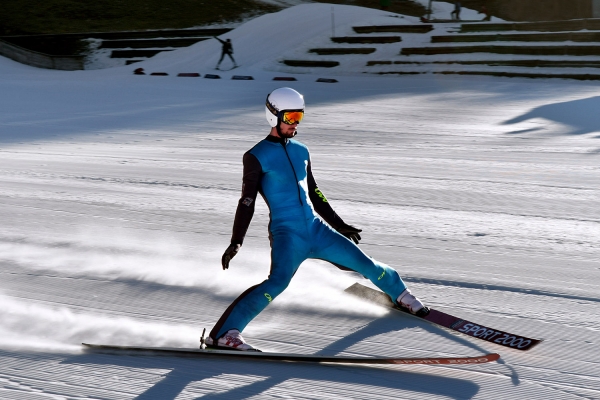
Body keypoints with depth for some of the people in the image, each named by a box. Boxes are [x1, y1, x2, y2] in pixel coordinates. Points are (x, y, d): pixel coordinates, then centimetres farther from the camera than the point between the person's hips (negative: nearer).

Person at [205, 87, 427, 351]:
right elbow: (247, 202, -7)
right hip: (287, 234, -6)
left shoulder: (301, 151, 14)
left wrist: (339, 224, 28)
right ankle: (223, 334, -33)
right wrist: (236, 242, -17)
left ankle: (399, 293, 40)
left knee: (363, 263, 9)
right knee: (278, 281, -31)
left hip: (317, 230, 6)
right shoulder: (257, 157, -4)